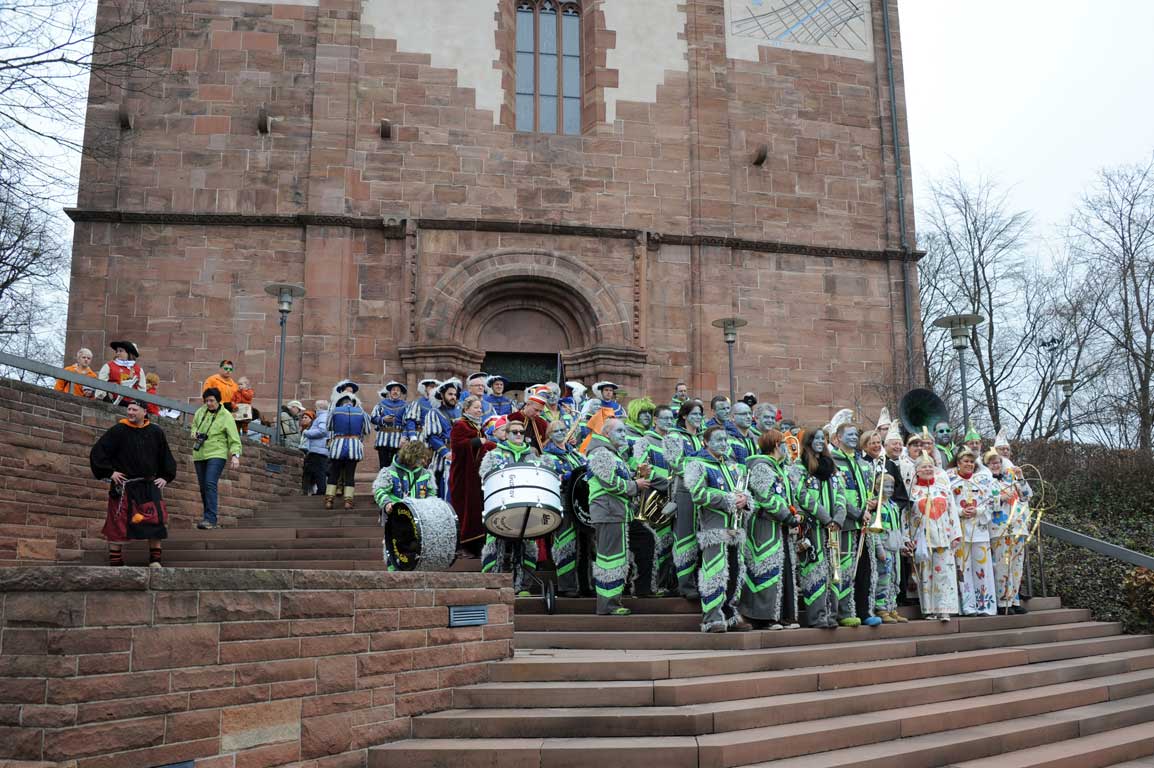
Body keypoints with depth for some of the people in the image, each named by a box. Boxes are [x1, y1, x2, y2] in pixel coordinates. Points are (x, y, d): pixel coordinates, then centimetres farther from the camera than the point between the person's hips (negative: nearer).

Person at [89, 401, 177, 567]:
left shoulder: (156, 432, 5)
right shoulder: (118, 431, -4)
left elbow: (166, 456, 18)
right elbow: (97, 452, -1)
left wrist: (165, 477, 8)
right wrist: (109, 472, -7)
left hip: (149, 485, 2)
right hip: (123, 486, -2)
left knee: (156, 520, -6)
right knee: (118, 522, 0)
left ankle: (155, 560, 3)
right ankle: (115, 561, 11)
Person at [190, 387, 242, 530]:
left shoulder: (226, 416, -7)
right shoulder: (201, 411, 7)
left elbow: (234, 439, -8)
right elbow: (194, 425, 25)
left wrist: (235, 455, -21)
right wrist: (194, 433, 2)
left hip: (216, 454, -6)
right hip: (199, 455, 6)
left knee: (210, 484, -20)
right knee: (203, 486, 10)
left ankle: (210, 519, -22)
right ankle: (208, 517, 22)